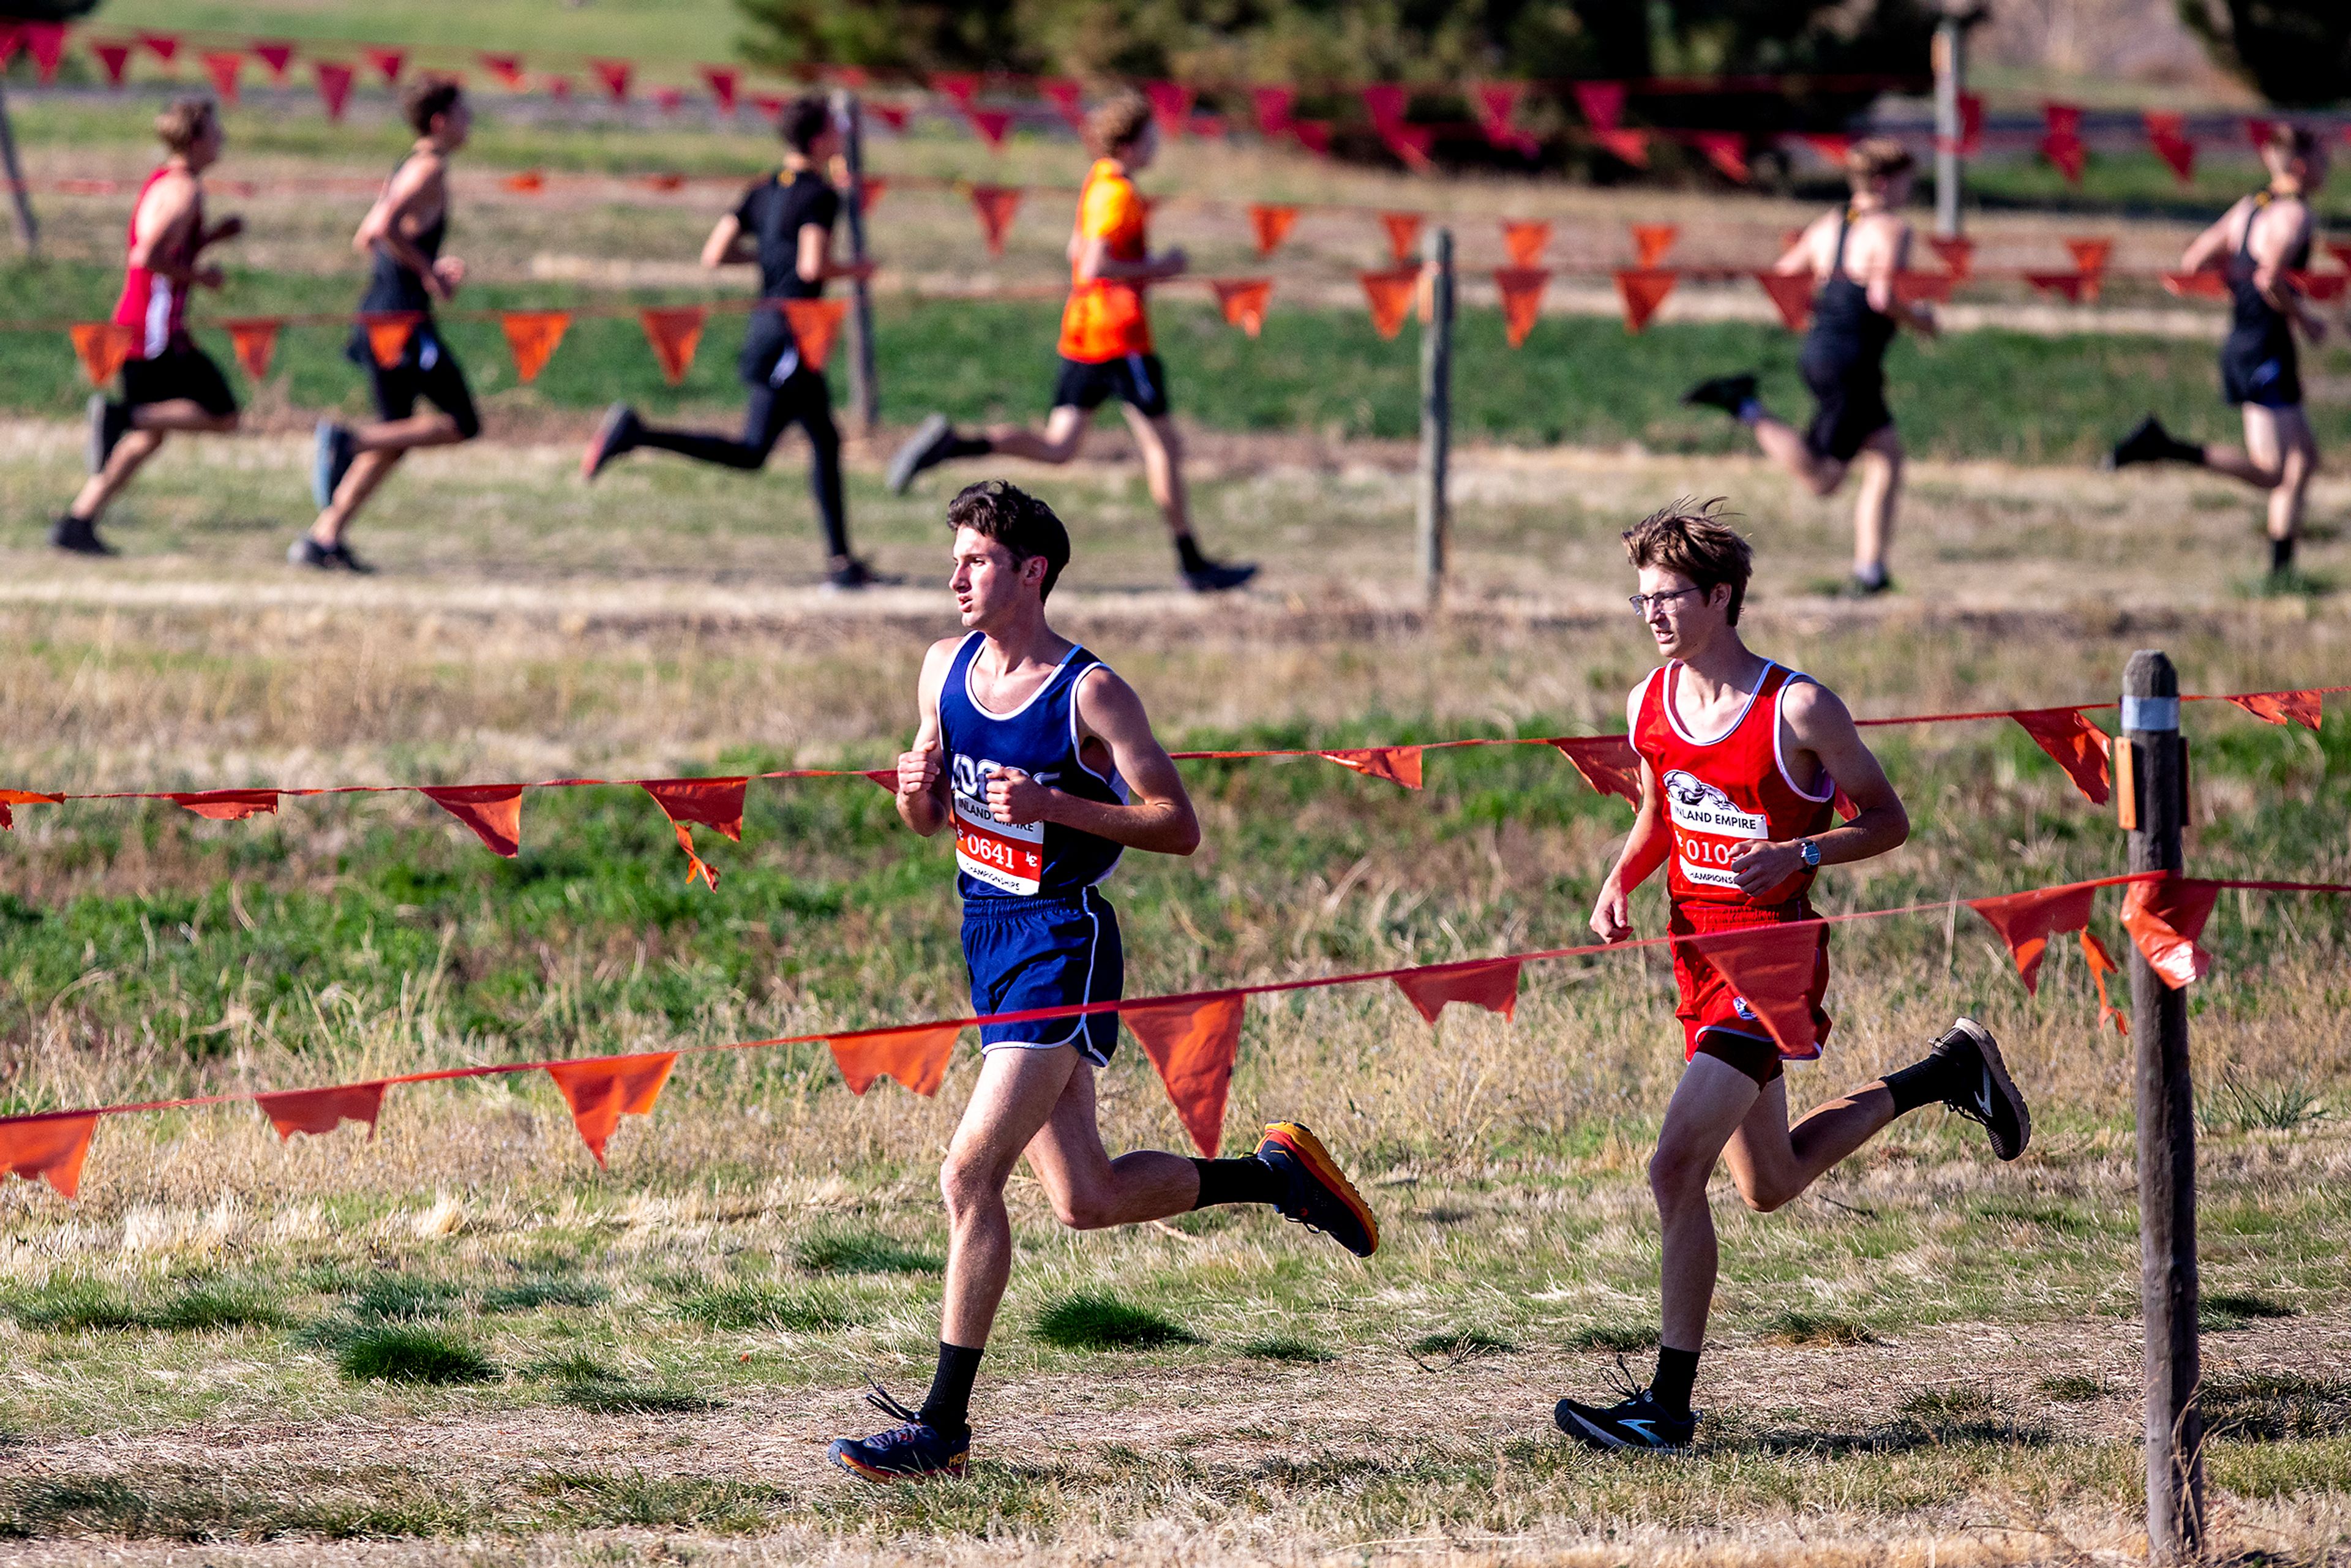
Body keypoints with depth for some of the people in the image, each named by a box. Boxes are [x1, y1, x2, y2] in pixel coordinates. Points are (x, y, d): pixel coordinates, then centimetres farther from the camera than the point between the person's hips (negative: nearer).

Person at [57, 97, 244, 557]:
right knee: (222, 416, -5)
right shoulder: (183, 190, -13)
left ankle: (77, 522, 8)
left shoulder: (162, 183, 18)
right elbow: (148, 258, -24)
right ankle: (120, 415, -16)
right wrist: (199, 276, -11)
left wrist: (214, 235, 18)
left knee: (151, 435, 14)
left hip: (133, 324, 10)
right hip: (158, 329, -10)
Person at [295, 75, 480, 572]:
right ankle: (348, 440, -15)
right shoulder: (430, 169, -11)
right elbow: (383, 229, -25)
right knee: (462, 424, -6)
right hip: (406, 316, -9)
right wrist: (429, 273, -16)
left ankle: (324, 538, 8)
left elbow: (366, 240, 25)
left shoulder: (408, 168, 18)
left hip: (378, 308, 9)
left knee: (394, 438, 13)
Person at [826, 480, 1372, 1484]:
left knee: (970, 1172, -14)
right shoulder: (946, 668, 6)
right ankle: (1277, 1174, 34)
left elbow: (1179, 827, -13)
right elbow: (929, 821, 16)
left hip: (1063, 945, -8)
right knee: (1087, 1199, 12)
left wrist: (1050, 803, -23)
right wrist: (917, 791, -8)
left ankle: (941, 1428, -9)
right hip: (988, 938, 8)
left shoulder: (1092, 696, -14)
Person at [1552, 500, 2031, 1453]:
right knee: (1769, 1186, 20)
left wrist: (1799, 854, -23)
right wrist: (1621, 883, 1)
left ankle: (1669, 1402, -11)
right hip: (1698, 958, 8)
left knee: (1677, 1169, -18)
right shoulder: (1649, 705, 4)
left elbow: (1887, 819, -6)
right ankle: (1946, 1071, 40)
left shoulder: (1797, 709, -15)